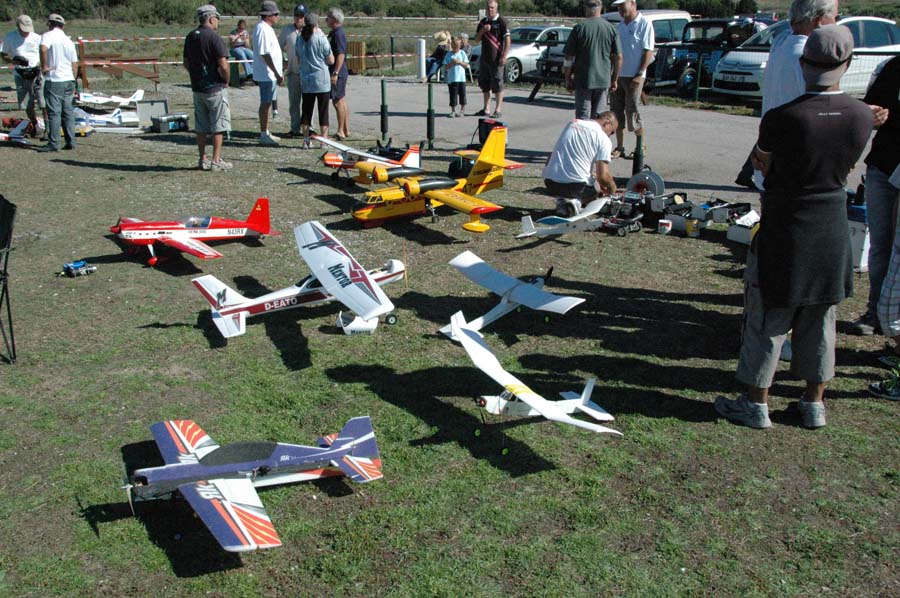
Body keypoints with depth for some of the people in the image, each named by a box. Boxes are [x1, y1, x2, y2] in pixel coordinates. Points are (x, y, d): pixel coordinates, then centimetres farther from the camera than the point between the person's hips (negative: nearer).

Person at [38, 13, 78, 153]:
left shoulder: (48, 35, -5)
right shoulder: (69, 41, 15)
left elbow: (43, 49, -27)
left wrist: (44, 67, -16)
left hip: (54, 80, -6)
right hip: (69, 80, 6)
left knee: (54, 112, -5)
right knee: (68, 111, 11)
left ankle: (53, 144, -5)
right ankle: (70, 141, 11)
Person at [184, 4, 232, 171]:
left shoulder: (190, 37, 8)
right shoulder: (214, 37, -15)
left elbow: (186, 63, 14)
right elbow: (223, 65, -21)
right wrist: (226, 80, -5)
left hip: (197, 88, 7)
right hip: (215, 88, -7)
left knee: (201, 126, 13)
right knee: (218, 125, 1)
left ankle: (202, 159, 17)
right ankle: (216, 161, 1)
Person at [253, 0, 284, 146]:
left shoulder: (266, 28, 15)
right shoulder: (263, 29, -17)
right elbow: (265, 54, -23)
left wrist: (278, 71, 25)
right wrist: (277, 73, -23)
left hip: (270, 74, 10)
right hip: (267, 74, -10)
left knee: (267, 103, 15)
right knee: (265, 104, -5)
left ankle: (265, 133, 24)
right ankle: (264, 135, 1)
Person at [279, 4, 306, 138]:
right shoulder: (287, 30, 7)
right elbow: (280, 47, 16)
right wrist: (282, 61, 5)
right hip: (292, 72, 3)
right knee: (293, 102, 8)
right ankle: (295, 128, 15)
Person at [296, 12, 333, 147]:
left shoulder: (300, 39, 3)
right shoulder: (321, 39, -11)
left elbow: (299, 60, 13)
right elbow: (331, 61, -5)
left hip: (306, 80, 4)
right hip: (322, 80, -4)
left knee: (306, 110, 10)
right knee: (323, 111, 3)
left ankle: (306, 141, 11)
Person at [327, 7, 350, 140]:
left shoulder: (338, 34, -16)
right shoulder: (334, 33, 16)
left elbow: (340, 55, -23)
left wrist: (335, 73, -26)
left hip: (338, 73, -10)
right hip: (340, 73, 10)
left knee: (338, 101, -7)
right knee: (342, 101, 13)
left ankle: (340, 132, -3)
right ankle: (346, 130, 18)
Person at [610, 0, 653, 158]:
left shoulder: (644, 24, -5)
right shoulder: (619, 27, 16)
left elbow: (648, 51, -10)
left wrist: (640, 74, -17)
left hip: (634, 76, -7)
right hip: (617, 75, 7)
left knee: (632, 111, -7)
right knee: (616, 111, 6)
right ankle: (619, 147, 14)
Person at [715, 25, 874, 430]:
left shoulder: (781, 119, -19)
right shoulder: (862, 116, -5)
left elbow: (763, 166, -2)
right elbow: (846, 168, 10)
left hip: (783, 233, -4)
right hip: (833, 232, 4)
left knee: (767, 320, 8)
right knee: (820, 321, 16)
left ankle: (756, 404, 18)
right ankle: (814, 404, 27)